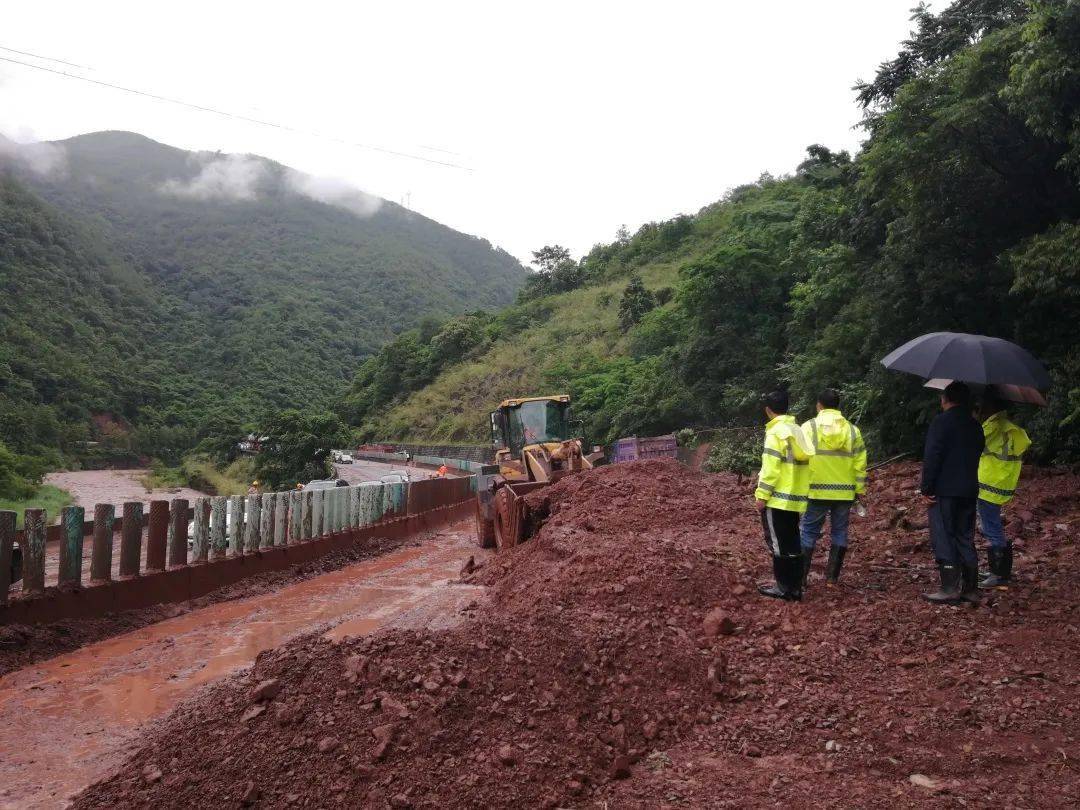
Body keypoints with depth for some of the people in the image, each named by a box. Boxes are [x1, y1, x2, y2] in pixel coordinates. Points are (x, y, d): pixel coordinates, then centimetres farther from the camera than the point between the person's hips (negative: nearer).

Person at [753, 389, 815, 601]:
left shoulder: (776, 432, -12)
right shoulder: (797, 430, 12)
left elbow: (771, 466, -17)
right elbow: (796, 463, 15)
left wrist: (762, 494, -13)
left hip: (777, 498, -8)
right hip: (796, 498, 8)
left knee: (779, 544, 0)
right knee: (792, 543, 12)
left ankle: (784, 588, 4)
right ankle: (794, 587, 16)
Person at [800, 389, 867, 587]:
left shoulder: (809, 428, -4)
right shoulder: (853, 430, 5)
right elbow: (860, 465, 5)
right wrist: (859, 490, 13)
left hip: (816, 491, -2)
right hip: (845, 492, 2)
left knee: (808, 533, 4)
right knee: (839, 532, 11)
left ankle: (801, 577, 2)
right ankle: (832, 577, 14)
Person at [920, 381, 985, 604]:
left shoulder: (942, 421, -10)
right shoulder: (975, 426, 14)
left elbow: (932, 457, -16)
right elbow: (976, 456, 17)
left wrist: (926, 488, -12)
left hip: (944, 491, -7)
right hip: (969, 491, 7)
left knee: (943, 538, -3)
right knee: (965, 538, 13)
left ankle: (950, 588, -5)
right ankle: (970, 589, 16)